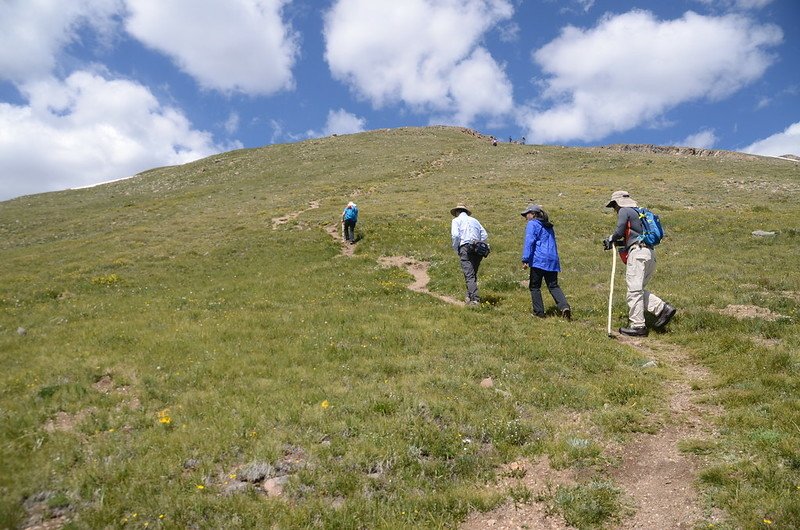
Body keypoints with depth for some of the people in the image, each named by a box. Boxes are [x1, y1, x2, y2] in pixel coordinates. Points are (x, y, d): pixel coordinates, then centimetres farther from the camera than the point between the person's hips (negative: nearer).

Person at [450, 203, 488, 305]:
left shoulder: (456, 220, 8)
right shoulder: (474, 220, 24)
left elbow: (455, 235, -9)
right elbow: (485, 235, 15)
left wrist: (456, 249, 3)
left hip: (465, 248, -5)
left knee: (469, 275, -11)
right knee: (473, 274, 15)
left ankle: (475, 299, -20)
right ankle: (469, 297, 18)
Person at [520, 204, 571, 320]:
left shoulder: (532, 224, -1)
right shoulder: (548, 226, 24)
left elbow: (529, 242, -13)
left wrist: (525, 259, -16)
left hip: (539, 260, -7)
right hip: (552, 260, 7)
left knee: (534, 287, 4)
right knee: (553, 286, 7)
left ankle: (539, 312, 3)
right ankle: (564, 306, -14)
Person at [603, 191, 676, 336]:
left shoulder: (624, 211, 2)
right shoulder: (637, 213, 29)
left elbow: (620, 232, -10)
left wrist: (611, 239, 10)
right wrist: (615, 242, 24)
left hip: (638, 252, -9)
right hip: (650, 253, 9)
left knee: (634, 290, -8)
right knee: (638, 289, 14)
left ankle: (637, 326, -7)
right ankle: (663, 308, 1)